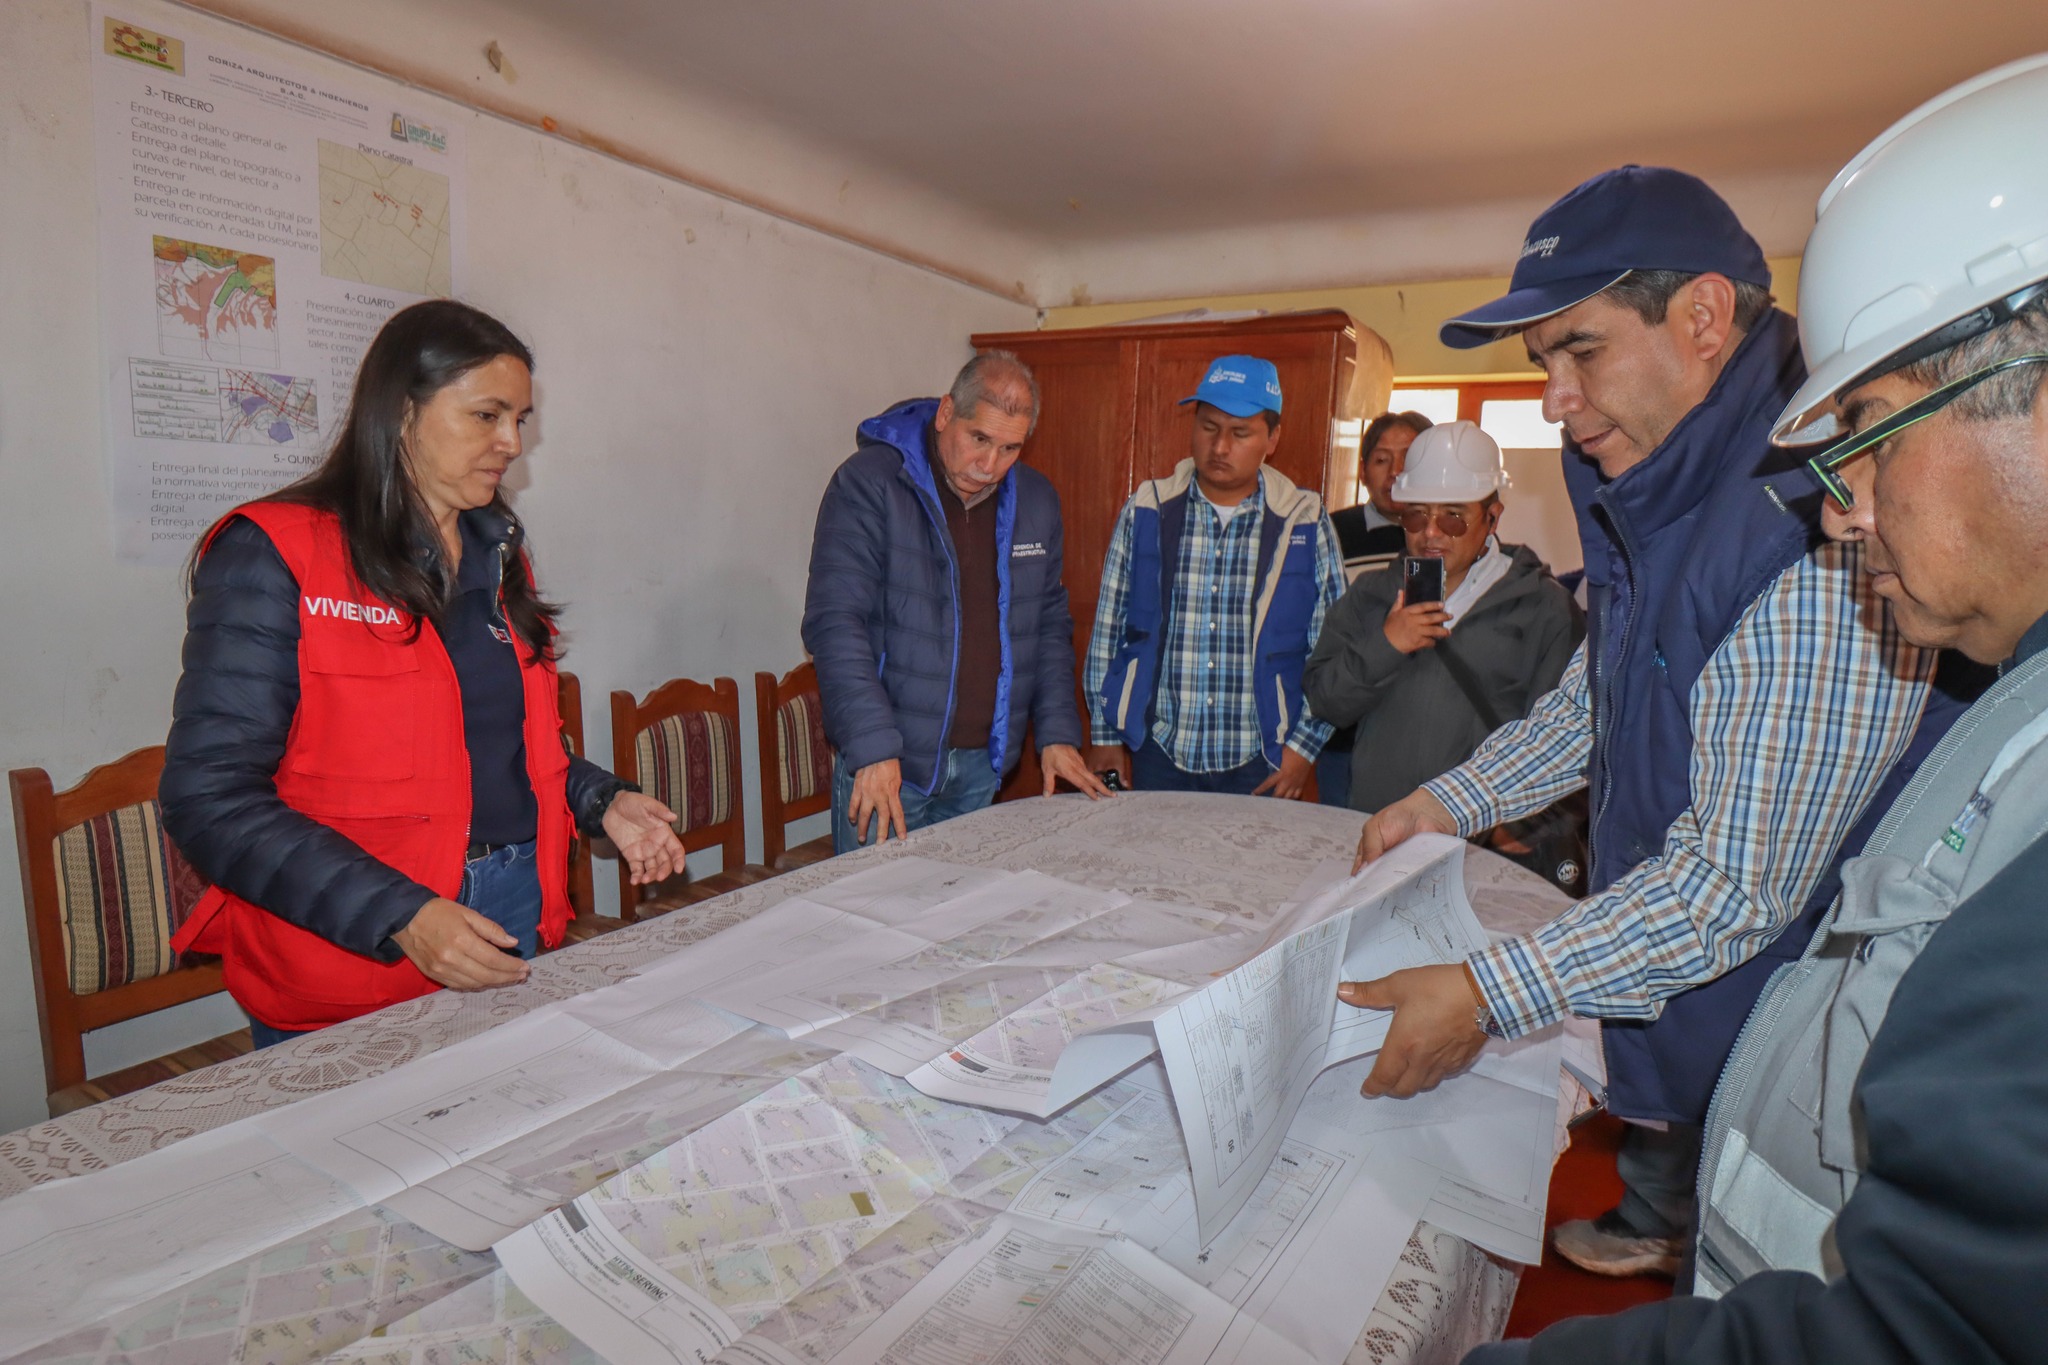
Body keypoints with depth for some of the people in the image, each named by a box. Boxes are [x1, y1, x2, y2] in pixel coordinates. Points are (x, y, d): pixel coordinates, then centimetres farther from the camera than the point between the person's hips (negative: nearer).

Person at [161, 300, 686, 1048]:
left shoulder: (499, 556, 10)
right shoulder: (272, 556, -11)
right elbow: (211, 797, -16)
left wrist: (601, 802, 1)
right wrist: (399, 917, -23)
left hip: (517, 921, 6)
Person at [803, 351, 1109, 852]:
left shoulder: (1036, 500, 7)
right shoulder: (868, 484, -11)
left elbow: (1050, 623, 14)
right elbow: (834, 623, -16)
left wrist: (1057, 733, 6)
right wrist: (873, 747, -23)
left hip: (983, 765, 5)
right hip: (887, 762, -5)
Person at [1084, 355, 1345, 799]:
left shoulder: (1306, 524, -1)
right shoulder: (1145, 513, 1)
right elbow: (1108, 629, 5)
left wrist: (1304, 744, -2)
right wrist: (1106, 734, 4)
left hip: (1259, 764, 0)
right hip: (1156, 755, 1)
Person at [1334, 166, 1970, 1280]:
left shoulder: (1823, 538, -32)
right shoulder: (1651, 496, -1)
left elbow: (1743, 882, -32)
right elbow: (1594, 698, 13)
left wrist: (1489, 995, -29)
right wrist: (1449, 801, 5)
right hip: (1655, 977, 8)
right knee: (1657, 1167, 31)